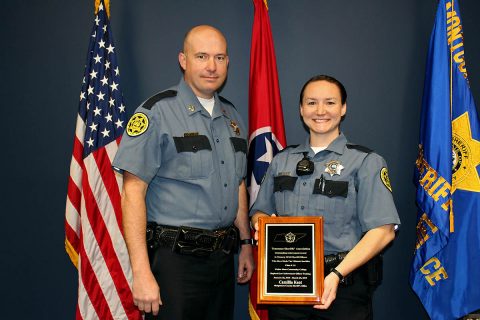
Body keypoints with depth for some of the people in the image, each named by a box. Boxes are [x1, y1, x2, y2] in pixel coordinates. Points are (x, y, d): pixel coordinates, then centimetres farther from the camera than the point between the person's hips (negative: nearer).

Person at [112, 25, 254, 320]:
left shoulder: (232, 117, 10)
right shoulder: (157, 112, -11)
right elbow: (133, 192, -15)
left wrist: (246, 243, 16)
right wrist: (141, 273, -20)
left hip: (223, 258, 6)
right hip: (175, 259, -6)